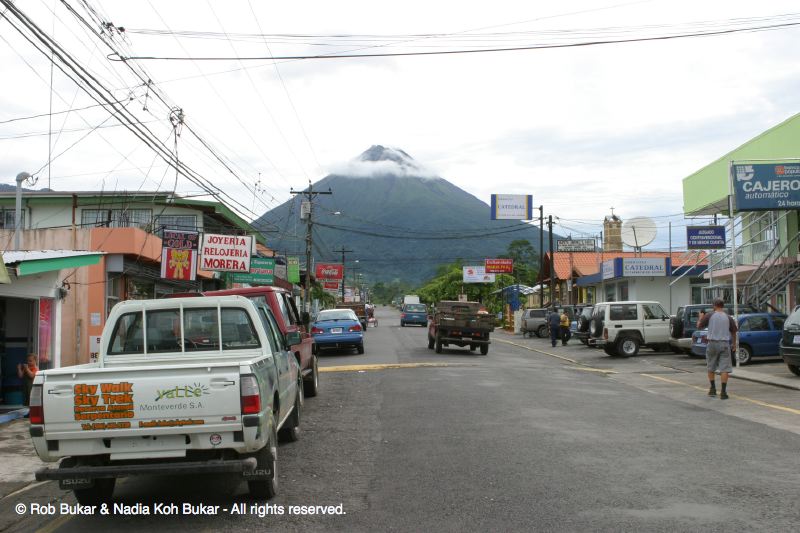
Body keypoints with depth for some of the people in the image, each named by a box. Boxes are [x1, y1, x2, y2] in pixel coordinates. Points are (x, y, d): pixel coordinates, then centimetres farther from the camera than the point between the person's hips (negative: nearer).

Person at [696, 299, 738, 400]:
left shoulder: (709, 315, -3)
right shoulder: (728, 317, 3)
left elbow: (699, 326, 3)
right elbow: (733, 332, 8)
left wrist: (700, 317, 22)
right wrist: (734, 345, 21)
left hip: (712, 343, 0)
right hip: (725, 344, 0)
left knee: (710, 368, 16)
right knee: (724, 369, 0)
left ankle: (713, 389, 21)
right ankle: (723, 392, -6)